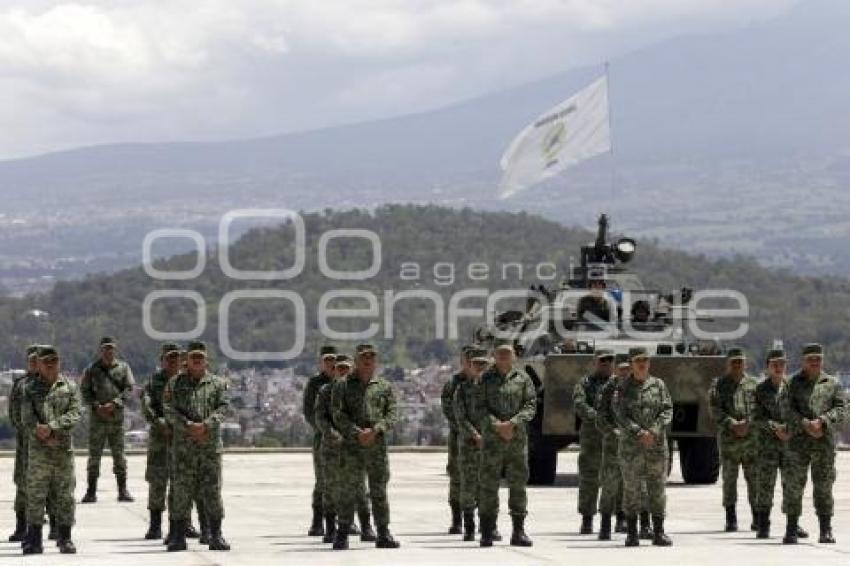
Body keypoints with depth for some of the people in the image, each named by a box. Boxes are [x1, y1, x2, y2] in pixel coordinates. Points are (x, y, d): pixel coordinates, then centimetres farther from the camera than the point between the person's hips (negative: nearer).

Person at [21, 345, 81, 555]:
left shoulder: (70, 387, 7)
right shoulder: (31, 388, 8)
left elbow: (74, 414, -4)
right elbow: (27, 417, -1)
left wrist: (52, 427, -15)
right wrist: (40, 431, -16)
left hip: (64, 449, 1)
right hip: (38, 449, -1)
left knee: (65, 496, 3)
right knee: (35, 495, -3)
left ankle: (65, 539, 10)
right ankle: (34, 540, 1)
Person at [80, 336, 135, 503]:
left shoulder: (123, 367, 7)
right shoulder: (91, 369, 6)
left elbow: (129, 389, 0)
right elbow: (85, 391, 4)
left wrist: (114, 404, -13)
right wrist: (97, 407, -12)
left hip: (117, 416, 0)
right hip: (97, 417, 0)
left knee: (119, 454, 3)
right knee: (94, 454, 0)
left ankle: (123, 490, 7)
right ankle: (91, 491, 3)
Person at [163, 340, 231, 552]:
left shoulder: (217, 383, 9)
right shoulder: (175, 383, 8)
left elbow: (224, 408, -2)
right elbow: (168, 409, -1)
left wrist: (205, 425, -17)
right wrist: (188, 426, -16)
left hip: (211, 444, 0)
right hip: (183, 445, 0)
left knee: (212, 490, 1)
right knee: (182, 489, -1)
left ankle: (216, 536, 6)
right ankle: (178, 537, 3)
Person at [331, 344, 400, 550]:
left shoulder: (384, 386, 11)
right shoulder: (342, 386, 6)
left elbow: (392, 414, 4)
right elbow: (338, 415, -3)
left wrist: (375, 430, -12)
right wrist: (357, 433, -15)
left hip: (377, 445, 1)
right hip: (351, 446, -1)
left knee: (379, 491, 2)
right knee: (348, 490, 0)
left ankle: (384, 535, 6)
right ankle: (342, 535, 4)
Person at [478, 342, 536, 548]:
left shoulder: (523, 378, 7)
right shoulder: (485, 379, 4)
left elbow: (531, 405, 0)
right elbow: (480, 407, -2)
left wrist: (512, 423, -14)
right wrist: (496, 425, -16)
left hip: (517, 436, 1)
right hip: (491, 437, -1)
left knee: (518, 482, 2)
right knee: (489, 483, -2)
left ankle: (519, 531, 7)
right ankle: (487, 532, 1)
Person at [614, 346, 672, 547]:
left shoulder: (658, 385, 7)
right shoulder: (623, 388, 3)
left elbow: (667, 410, 1)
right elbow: (620, 416, -5)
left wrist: (654, 431, -13)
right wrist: (639, 433, -17)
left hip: (657, 444, 1)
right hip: (631, 446, -1)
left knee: (657, 488, 1)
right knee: (631, 489, 1)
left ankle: (658, 532, 5)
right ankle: (631, 534, 7)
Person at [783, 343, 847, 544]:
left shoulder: (832, 384, 11)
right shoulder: (793, 383, 9)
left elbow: (841, 410, 2)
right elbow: (788, 410, -1)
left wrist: (821, 421, -14)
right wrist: (805, 424, -16)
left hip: (824, 442, 0)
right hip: (798, 441, 0)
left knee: (823, 486, -1)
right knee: (794, 486, -1)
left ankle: (826, 531, 1)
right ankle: (791, 530, 5)